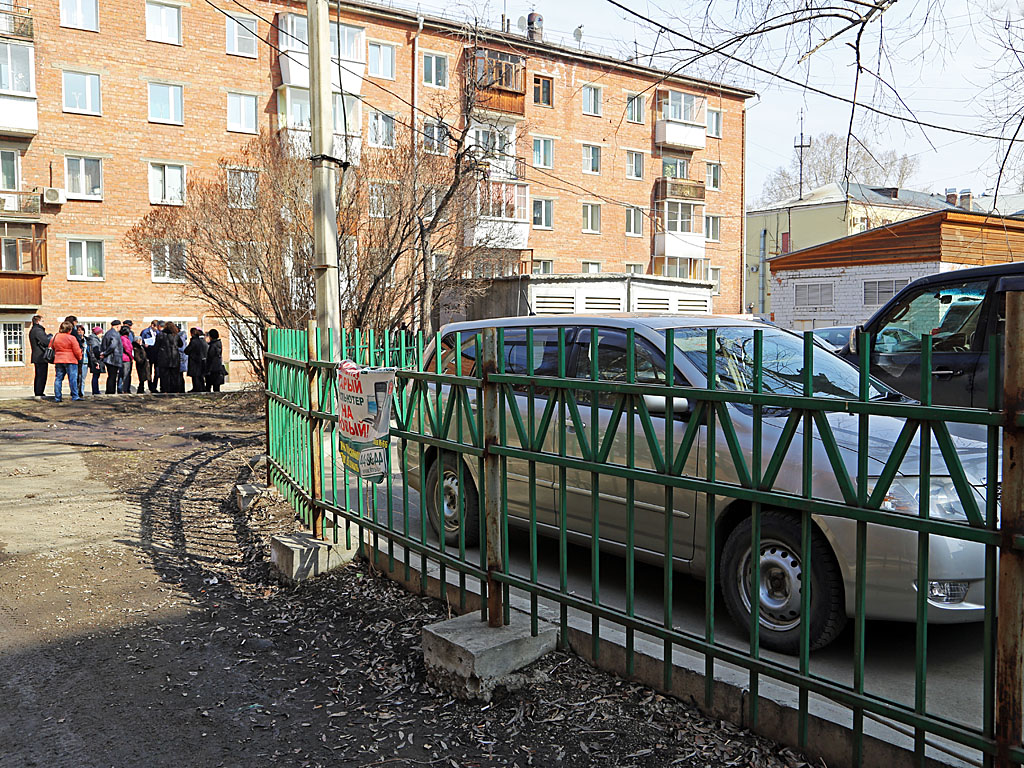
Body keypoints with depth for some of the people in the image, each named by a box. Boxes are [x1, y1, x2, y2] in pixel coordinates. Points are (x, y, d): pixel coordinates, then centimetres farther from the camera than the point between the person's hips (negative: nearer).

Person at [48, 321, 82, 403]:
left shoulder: (55, 338, 8)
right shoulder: (72, 338, -9)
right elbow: (77, 351, -8)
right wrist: (79, 358, 10)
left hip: (58, 360, 5)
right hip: (70, 361, -5)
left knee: (58, 378, 8)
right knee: (73, 379, -3)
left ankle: (57, 397, 7)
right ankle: (75, 396, -5)